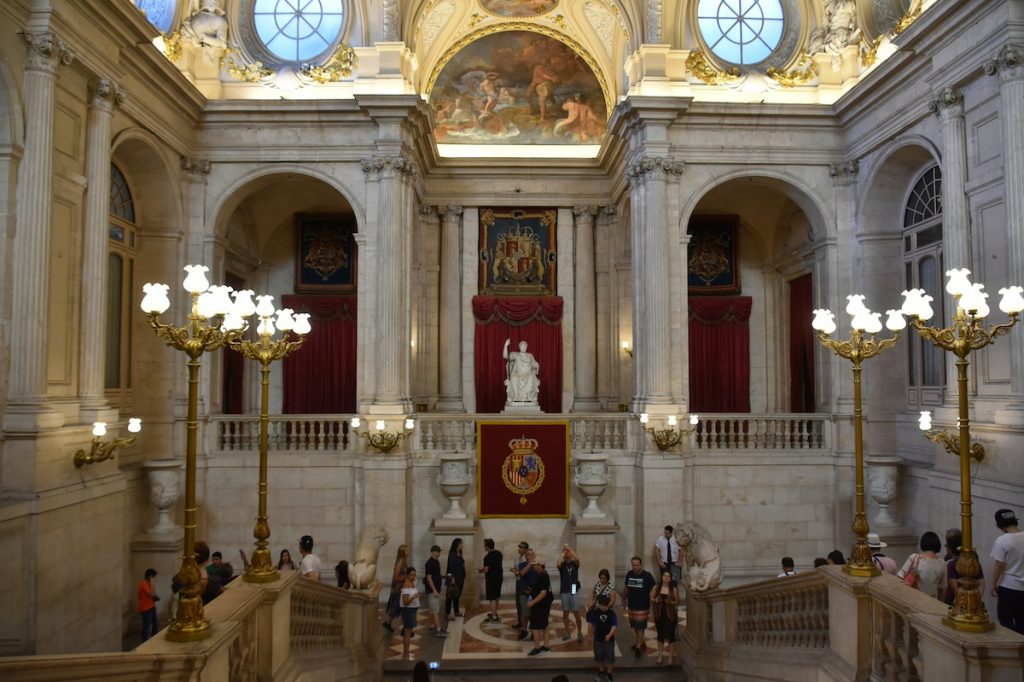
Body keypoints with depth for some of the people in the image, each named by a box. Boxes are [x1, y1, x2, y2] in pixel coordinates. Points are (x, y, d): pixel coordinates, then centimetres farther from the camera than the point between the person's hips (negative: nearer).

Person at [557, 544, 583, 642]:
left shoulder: (575, 564, 3)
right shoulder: (562, 565, 2)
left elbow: (577, 559, -20)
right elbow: (558, 563, -22)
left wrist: (569, 548, -17)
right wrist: (563, 552, -13)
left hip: (574, 591, -1)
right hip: (564, 591, 1)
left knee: (576, 613, -1)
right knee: (565, 613, 7)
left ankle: (579, 633, 8)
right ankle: (567, 633, 18)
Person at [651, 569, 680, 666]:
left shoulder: (674, 589, -7)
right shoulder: (656, 587, -2)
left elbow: (677, 602, -2)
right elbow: (651, 598, 4)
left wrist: (670, 602, -21)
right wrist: (655, 600, -16)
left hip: (670, 615, -2)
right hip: (659, 614, 2)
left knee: (671, 635, 5)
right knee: (660, 635, 12)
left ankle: (671, 657, 16)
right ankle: (659, 656, 22)